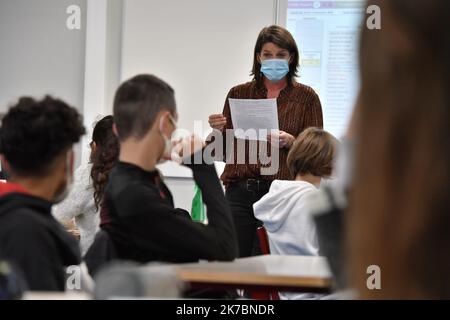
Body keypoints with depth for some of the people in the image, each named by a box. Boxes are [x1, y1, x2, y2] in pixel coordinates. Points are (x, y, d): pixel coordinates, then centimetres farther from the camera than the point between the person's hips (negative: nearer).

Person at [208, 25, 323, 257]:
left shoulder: (306, 97, 6)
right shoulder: (238, 94, 12)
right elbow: (222, 153, 13)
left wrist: (290, 142, -16)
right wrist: (218, 131, -7)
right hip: (239, 192, 2)